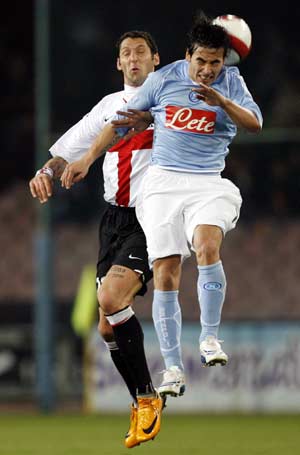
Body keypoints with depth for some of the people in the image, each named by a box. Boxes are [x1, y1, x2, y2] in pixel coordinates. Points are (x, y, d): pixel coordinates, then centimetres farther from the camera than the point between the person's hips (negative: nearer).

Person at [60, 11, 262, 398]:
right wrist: (87, 159, 12)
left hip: (208, 184, -1)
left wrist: (220, 101, -24)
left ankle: (209, 338, -18)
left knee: (207, 246, -30)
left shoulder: (231, 81, 3)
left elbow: (255, 123, -9)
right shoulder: (163, 79, 3)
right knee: (165, 274, -7)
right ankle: (172, 368, -2)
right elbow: (124, 120, 13)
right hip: (163, 182, 1)